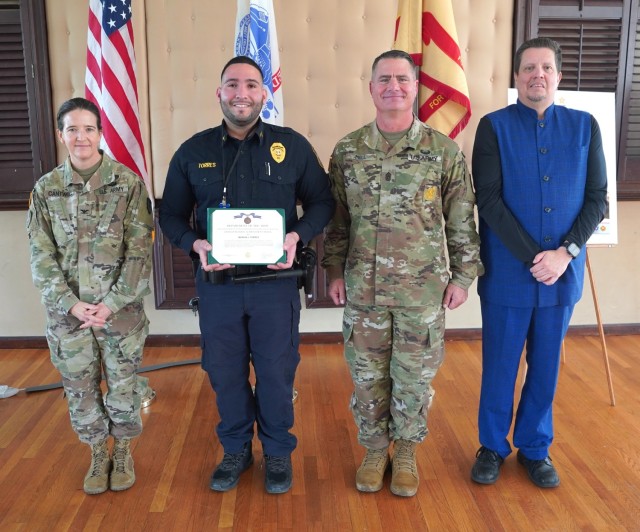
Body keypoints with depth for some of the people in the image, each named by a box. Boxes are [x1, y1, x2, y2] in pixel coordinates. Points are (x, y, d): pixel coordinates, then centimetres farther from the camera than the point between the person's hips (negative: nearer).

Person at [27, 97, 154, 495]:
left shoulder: (128, 182, -6)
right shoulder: (46, 188, 2)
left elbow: (139, 250, -9)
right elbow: (41, 255, 1)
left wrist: (112, 304, -14)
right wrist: (71, 304, -10)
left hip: (121, 309, -2)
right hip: (68, 311, 2)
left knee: (124, 386, 9)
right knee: (81, 389, 12)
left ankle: (123, 452, 34)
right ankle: (98, 456, 35)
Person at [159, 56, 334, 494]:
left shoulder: (293, 145, 0)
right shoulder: (193, 151, 3)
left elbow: (322, 202, 5)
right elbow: (171, 215, 8)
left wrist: (297, 236, -13)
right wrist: (195, 244, -12)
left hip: (275, 282, -1)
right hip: (216, 284, 2)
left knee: (276, 371, 10)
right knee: (225, 372, 14)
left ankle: (278, 451, 33)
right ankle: (236, 449, 37)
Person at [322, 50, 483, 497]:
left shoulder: (444, 151, -4)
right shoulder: (348, 151, 1)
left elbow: (462, 220, 1)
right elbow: (336, 220, 8)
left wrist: (463, 275, -1)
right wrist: (335, 271, 5)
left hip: (424, 290, -1)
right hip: (363, 288, 2)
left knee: (414, 376, 11)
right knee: (368, 375, 13)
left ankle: (406, 451, 33)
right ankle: (375, 448, 34)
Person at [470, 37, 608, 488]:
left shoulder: (585, 126, 5)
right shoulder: (494, 126, -3)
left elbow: (597, 198, 2)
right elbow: (489, 200, -10)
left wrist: (565, 252, -11)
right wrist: (532, 257, -16)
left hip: (563, 272, 3)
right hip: (507, 272, -2)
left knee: (546, 366, 14)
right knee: (500, 366, 9)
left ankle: (536, 448, 32)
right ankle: (493, 446, 29)